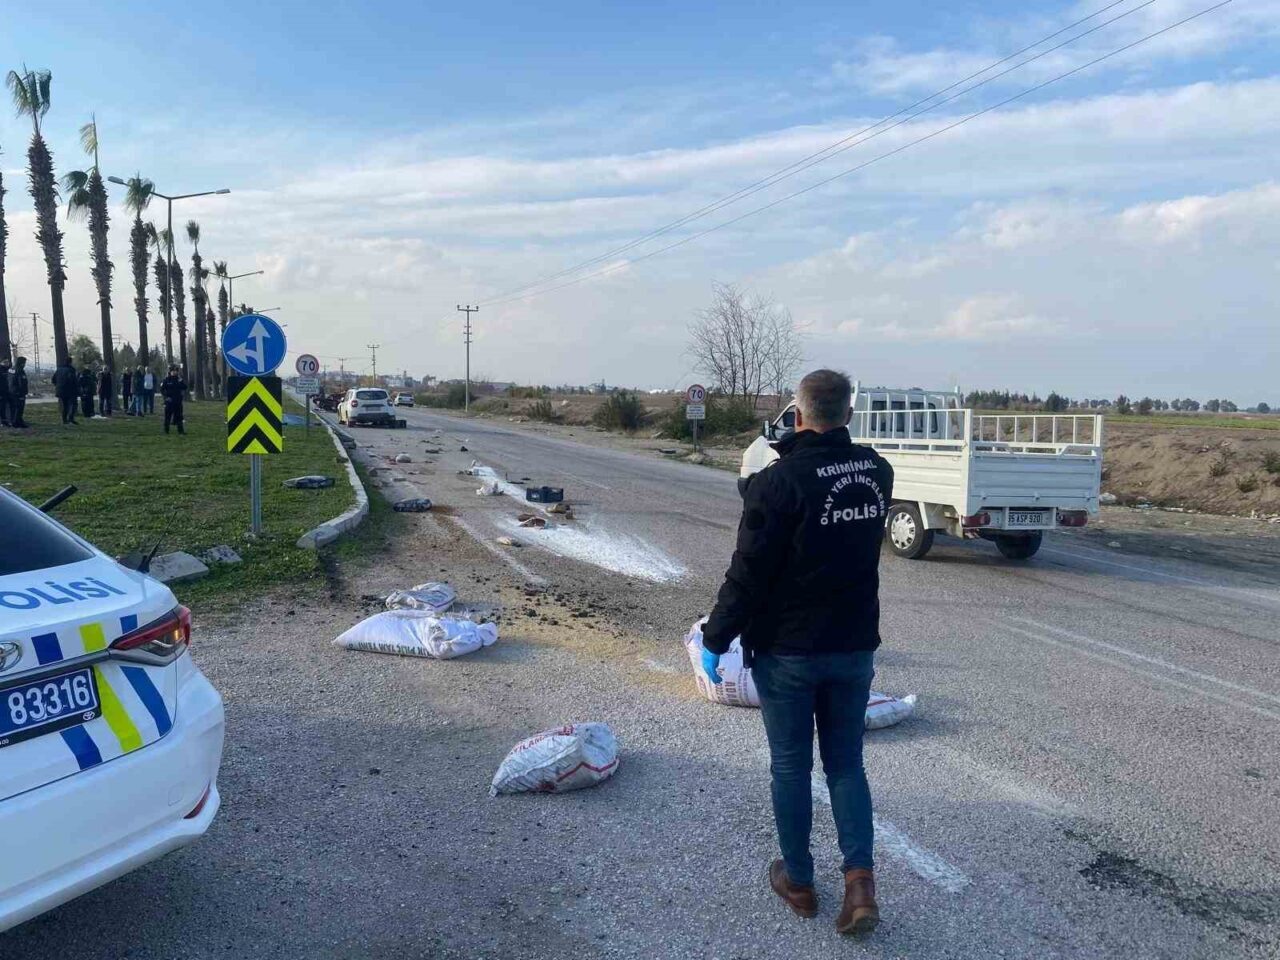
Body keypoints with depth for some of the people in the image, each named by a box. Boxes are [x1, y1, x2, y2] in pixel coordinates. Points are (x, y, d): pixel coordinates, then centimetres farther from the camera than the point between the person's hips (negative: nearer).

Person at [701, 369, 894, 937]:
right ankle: (859, 879, 7)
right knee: (846, 764, 17)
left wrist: (715, 640, -6)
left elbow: (747, 576, -18)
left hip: (787, 651, -4)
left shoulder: (779, 482, -20)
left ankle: (799, 881, 27)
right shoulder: (877, 472, -1)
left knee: (791, 766, 13)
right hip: (855, 647, 5)